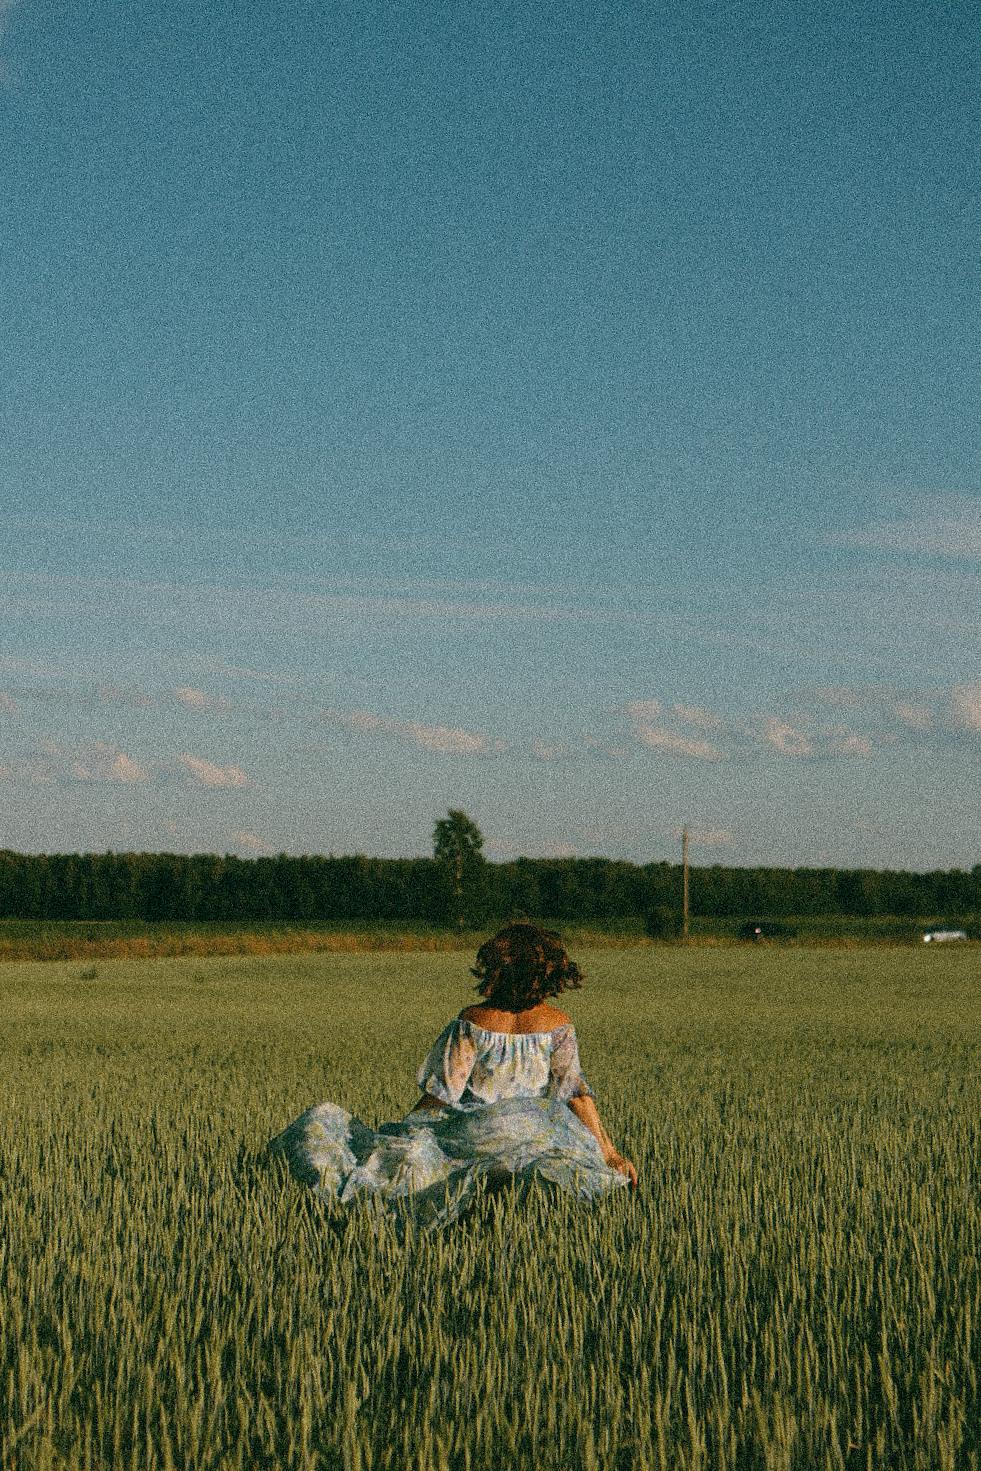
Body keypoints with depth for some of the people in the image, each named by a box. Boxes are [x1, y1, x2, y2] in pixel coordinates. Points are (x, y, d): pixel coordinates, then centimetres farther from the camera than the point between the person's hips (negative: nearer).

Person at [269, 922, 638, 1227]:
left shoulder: (471, 1022, -1)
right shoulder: (558, 1025, -1)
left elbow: (441, 1093, -1)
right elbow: (576, 1090, -5)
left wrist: (401, 1130, 11)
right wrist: (608, 1154, -3)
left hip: (474, 1128, 1)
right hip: (534, 1127, -1)